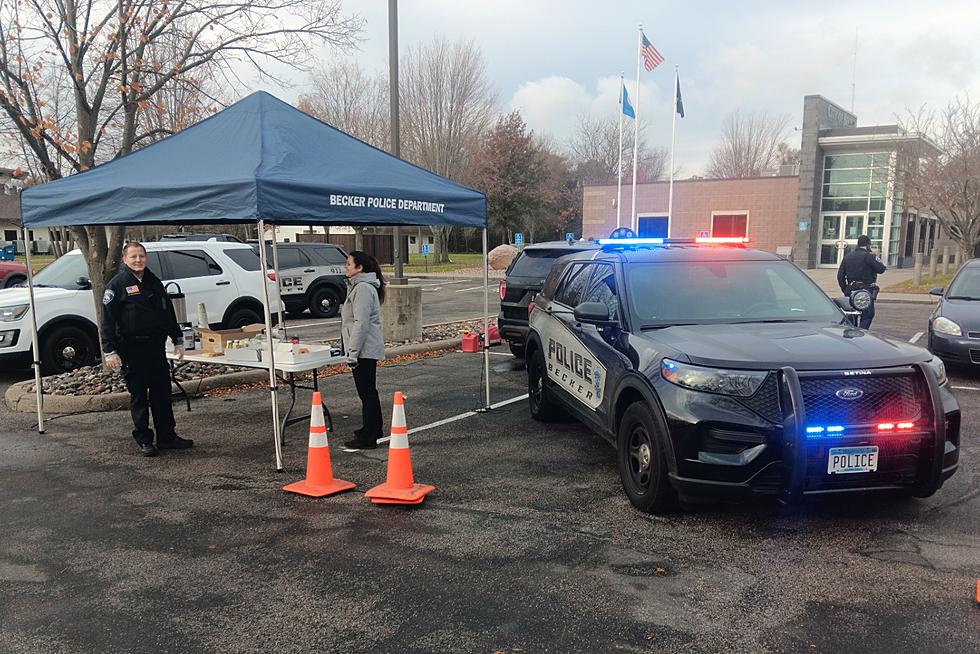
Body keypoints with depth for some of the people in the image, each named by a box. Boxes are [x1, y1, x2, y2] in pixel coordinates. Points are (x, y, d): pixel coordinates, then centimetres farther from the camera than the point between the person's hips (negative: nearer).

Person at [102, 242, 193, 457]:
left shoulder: (154, 282, 14)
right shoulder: (117, 285, -5)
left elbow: (169, 312, 20)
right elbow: (108, 320, -9)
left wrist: (178, 340, 18)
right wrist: (110, 352, -15)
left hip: (156, 346, 6)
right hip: (132, 348, -5)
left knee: (162, 392, 9)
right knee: (139, 396, 2)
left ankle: (167, 437, 17)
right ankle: (144, 440, 11)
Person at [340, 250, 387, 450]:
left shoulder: (363, 289, -17)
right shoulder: (358, 286, 18)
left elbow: (361, 323, -23)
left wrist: (353, 353, -22)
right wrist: (352, 350, 24)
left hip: (364, 350, -11)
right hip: (367, 350, 11)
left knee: (367, 392, -5)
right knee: (368, 391, 19)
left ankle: (368, 438, 0)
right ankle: (373, 428, 31)